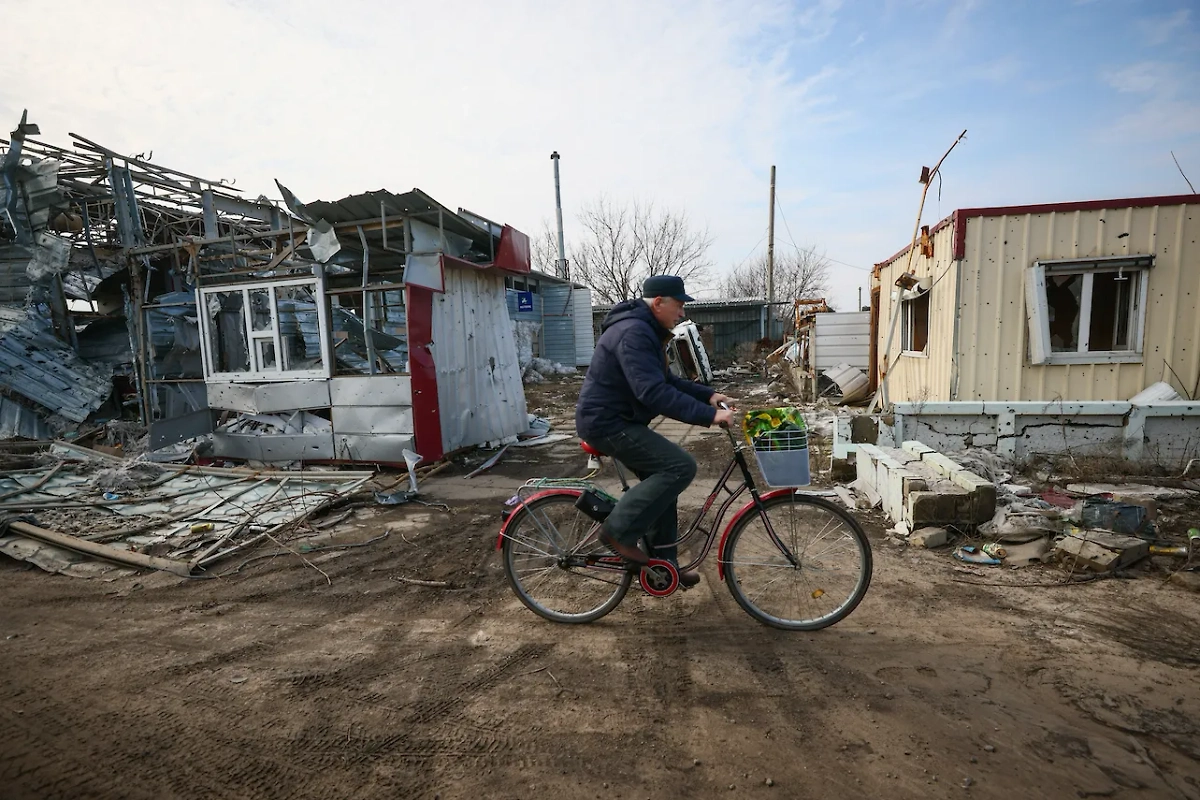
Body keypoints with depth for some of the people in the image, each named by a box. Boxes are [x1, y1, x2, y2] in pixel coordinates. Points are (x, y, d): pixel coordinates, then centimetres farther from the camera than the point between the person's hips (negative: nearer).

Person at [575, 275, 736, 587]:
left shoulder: (645, 330, 14)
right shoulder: (633, 332, -21)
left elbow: (667, 382, 18)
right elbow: (654, 393, -31)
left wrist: (709, 395, 6)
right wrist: (708, 415, -29)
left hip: (616, 420, 11)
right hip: (607, 423, -11)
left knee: (664, 478, 14)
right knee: (681, 466, -17)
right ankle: (619, 531, -8)